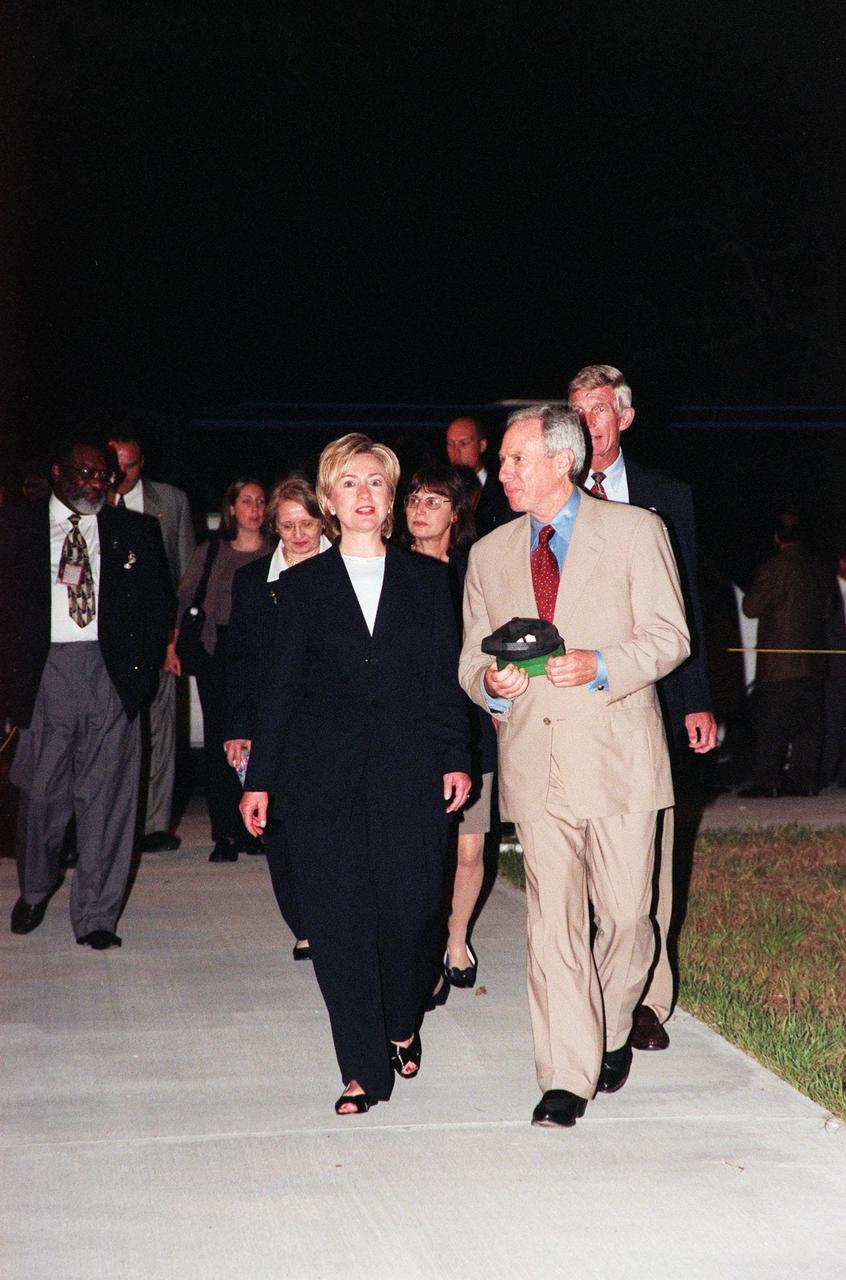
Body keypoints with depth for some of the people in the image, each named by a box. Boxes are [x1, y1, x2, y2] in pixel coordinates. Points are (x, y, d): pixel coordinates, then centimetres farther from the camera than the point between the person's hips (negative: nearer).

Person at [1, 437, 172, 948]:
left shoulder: (135, 531, 11)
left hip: (112, 672, 1)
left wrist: (144, 659, 3)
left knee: (106, 796, -1)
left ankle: (97, 916, 6)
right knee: (41, 790, 4)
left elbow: (159, 599, 13)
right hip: (45, 670, 0)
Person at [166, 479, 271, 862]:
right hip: (218, 654, 1)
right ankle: (225, 834, 0)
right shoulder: (210, 552, 10)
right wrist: (171, 645, 0)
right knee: (219, 742, -3)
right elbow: (184, 600, 10)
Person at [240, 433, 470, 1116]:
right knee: (340, 918, -2)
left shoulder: (427, 578, 10)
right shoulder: (302, 585, 8)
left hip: (409, 770, 0)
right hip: (324, 774, 0)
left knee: (411, 910, -3)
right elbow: (283, 686, 7)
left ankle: (403, 1027, 27)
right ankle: (363, 1069, 7)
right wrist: (259, 778, 4)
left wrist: (456, 759, 0)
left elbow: (446, 676, 8)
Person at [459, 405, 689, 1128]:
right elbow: (472, 659, 17)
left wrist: (600, 665, -18)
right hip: (535, 762, 2)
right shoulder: (489, 555, 15)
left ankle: (613, 1035, 31)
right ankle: (566, 1079, -1)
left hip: (618, 752, -2)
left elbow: (668, 636, -1)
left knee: (625, 913, 5)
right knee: (553, 921, -5)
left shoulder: (636, 531, 3)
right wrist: (490, 681, -7)